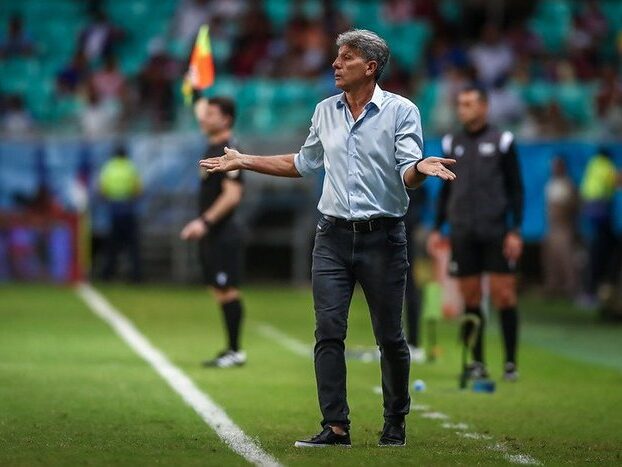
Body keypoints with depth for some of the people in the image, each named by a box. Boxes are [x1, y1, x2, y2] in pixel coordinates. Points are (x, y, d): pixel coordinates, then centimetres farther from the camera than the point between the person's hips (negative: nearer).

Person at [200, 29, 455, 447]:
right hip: (334, 236, 4)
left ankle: (396, 423, 18)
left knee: (389, 336, 2)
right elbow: (304, 164, 26)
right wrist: (244, 161, 25)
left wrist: (421, 168, -34)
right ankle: (336, 426, -6)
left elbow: (407, 174, -11)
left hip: (382, 236, -4)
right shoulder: (326, 111, 12)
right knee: (328, 330, -6)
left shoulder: (401, 111, -3)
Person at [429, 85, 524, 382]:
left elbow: (516, 188, 1)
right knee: (470, 298, 2)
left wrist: (515, 231, -6)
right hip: (463, 233, 3)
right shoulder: (452, 143, 12)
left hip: (497, 232, -3)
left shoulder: (501, 142, 1)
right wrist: (437, 228, 12)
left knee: (504, 295, -6)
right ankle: (477, 362, 8)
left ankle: (510, 362, 1)